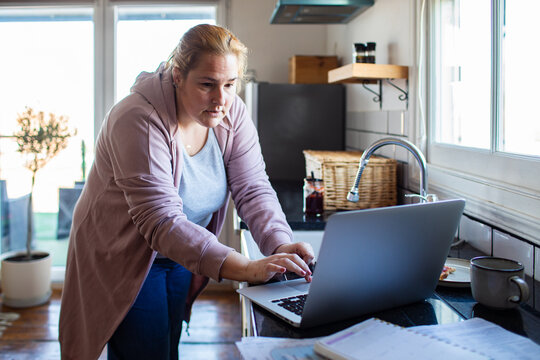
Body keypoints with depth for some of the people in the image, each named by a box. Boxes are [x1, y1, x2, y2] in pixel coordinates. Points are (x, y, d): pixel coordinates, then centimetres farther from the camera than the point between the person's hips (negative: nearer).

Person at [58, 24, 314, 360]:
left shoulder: (233, 114, -10)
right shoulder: (139, 120, -29)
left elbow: (254, 189, -12)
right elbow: (162, 222, -36)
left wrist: (282, 245, -32)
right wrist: (245, 269, -44)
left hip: (182, 260, 6)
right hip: (127, 259, -6)